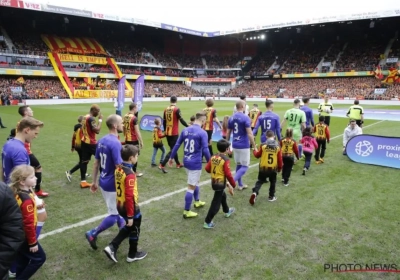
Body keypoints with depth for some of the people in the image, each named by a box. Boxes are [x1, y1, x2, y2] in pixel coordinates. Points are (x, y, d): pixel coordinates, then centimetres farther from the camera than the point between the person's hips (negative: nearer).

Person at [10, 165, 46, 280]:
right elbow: (29, 223, -27)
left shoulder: (17, 194, -4)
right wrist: (33, 242, -19)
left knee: (23, 259, 23)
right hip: (24, 236, -9)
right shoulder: (26, 200, -31)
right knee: (39, 257, 7)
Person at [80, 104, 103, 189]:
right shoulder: (91, 119, -18)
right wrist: (100, 120, -15)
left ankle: (83, 181, 10)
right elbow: (97, 130, -23)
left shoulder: (84, 117, 13)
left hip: (84, 142, 9)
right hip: (91, 143, -9)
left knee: (84, 161, 8)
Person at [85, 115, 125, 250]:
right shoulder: (115, 143, -23)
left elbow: (96, 163, 10)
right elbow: (119, 168, -24)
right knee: (114, 215, 6)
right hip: (112, 185, -9)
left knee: (116, 210, 24)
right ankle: (93, 234, 10)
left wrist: (94, 182, 18)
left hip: (104, 182, 9)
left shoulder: (101, 141, 3)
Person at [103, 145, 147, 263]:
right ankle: (132, 255, 32)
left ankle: (112, 247, 19)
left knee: (129, 227, 27)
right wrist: (130, 216, -21)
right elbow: (130, 197, -28)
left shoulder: (118, 169, -1)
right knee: (134, 230, 15)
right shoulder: (130, 174, -27)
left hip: (120, 205, 8)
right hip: (129, 207, -8)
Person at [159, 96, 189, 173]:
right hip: (174, 133, -7)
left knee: (173, 148, 20)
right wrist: (188, 126, -1)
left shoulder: (166, 109, 5)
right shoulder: (177, 109, -13)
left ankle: (178, 164, 33)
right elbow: (181, 120, -14)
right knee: (172, 150, -1)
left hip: (167, 132, 7)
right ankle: (162, 165, -10)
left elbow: (164, 121, 10)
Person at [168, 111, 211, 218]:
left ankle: (197, 201, 44)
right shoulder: (202, 133, -15)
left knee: (195, 183, 27)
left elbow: (177, 145, 8)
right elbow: (205, 150, -16)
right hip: (195, 163, -7)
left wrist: (171, 157, 18)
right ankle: (186, 212, 10)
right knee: (191, 187, 2)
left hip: (186, 162, 7)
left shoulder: (185, 130, 3)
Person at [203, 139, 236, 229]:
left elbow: (207, 168, 3)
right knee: (216, 203, 0)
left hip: (213, 182, 8)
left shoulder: (213, 157, 0)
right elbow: (228, 174, -21)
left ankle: (227, 211, 53)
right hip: (220, 183, -8)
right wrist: (233, 184, -9)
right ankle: (207, 222, 3)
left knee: (222, 196, 31)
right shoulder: (225, 159, -20)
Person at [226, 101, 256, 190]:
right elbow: (249, 134, -18)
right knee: (245, 166, 2)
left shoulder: (231, 118, 5)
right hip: (244, 146, -6)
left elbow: (228, 133, 11)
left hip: (235, 145, 6)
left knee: (238, 165, 18)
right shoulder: (245, 118, -14)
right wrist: (254, 146, -10)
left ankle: (240, 185, 25)